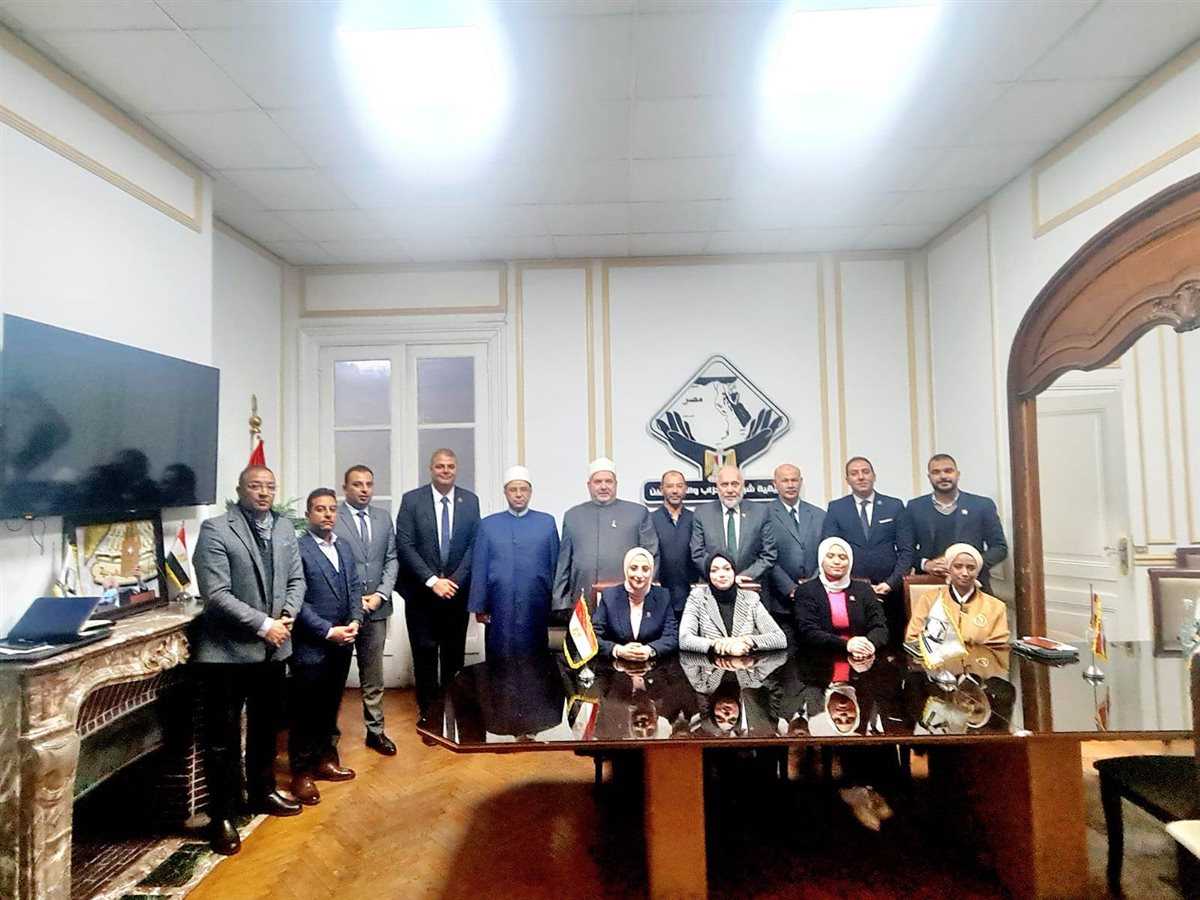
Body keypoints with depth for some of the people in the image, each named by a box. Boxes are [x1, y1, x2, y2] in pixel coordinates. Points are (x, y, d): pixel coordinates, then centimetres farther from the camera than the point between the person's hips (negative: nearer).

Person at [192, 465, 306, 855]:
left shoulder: (284, 528, 7)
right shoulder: (215, 530, -12)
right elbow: (216, 594, -19)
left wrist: (288, 615, -9)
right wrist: (262, 624, -20)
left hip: (273, 648, 6)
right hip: (227, 650, -6)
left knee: (266, 728, 21)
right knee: (223, 737, 6)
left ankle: (263, 792, 39)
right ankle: (221, 816, 21)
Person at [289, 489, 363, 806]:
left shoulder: (344, 547, 10)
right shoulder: (297, 549, -13)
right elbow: (297, 599, -16)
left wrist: (355, 620, -5)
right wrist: (327, 631, -17)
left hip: (342, 642, 6)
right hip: (311, 645, -6)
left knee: (330, 706, 18)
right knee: (305, 711, 7)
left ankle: (325, 759, 33)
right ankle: (301, 771, 21)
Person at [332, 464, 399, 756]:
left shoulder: (384, 518, 8)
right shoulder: (331, 518, -7)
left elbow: (392, 560, 7)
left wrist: (380, 594, -6)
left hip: (376, 607, 4)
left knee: (373, 677, 12)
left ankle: (375, 731, 22)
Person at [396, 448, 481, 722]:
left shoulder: (470, 501, 2)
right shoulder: (412, 500, -3)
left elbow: (474, 545, 1)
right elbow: (405, 546, -8)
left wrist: (455, 580, -10)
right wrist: (432, 580, -14)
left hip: (457, 592, 2)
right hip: (421, 594, -1)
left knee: (454, 656, 10)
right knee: (425, 655, 6)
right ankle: (428, 713, 20)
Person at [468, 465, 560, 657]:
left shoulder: (547, 522, 5)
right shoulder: (488, 525, 6)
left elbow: (555, 565, 6)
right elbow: (479, 569, 5)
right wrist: (479, 607, 2)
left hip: (536, 609, 0)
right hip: (500, 610, 0)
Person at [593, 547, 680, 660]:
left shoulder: (663, 596, 3)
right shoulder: (609, 595, 1)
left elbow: (672, 636, 0)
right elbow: (594, 636, -2)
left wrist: (650, 650, -18)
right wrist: (618, 650, -19)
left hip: (653, 665, 1)